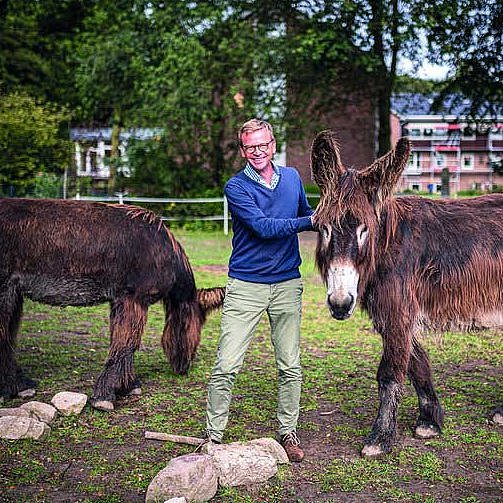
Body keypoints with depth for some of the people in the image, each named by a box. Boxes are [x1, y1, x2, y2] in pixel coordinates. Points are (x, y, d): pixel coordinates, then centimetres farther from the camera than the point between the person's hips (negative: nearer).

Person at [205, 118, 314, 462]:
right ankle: (213, 436, 8)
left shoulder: (292, 178, 9)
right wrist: (310, 221, -20)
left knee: (290, 366, 9)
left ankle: (288, 432, 24)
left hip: (287, 285, 4)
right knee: (226, 366, -6)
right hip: (245, 287, -4)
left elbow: (306, 212, 26)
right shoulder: (237, 187, -6)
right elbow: (264, 227, -18)